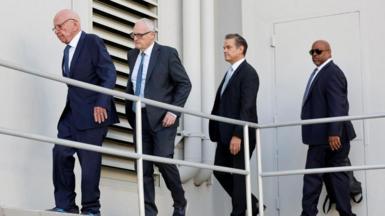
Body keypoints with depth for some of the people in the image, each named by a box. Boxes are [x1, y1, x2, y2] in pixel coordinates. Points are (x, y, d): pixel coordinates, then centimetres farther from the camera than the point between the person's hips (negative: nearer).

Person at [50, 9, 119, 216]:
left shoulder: (93, 42, -6)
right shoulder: (68, 50, 19)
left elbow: (109, 75, -12)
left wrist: (101, 104, -20)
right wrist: (69, 107, 11)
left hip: (93, 113, -8)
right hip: (71, 114, 8)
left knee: (89, 160, -5)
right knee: (61, 154, -2)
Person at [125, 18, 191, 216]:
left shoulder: (167, 53, -4)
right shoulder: (133, 55, 13)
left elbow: (184, 84, -4)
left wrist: (174, 111, -12)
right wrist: (129, 111, 11)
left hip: (162, 117, -5)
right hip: (140, 117, 6)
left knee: (163, 159, -16)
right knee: (143, 166, 1)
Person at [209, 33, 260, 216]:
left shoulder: (248, 73, -11)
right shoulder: (230, 73, 17)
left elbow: (247, 107, -19)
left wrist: (237, 135, -24)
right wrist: (217, 132, 11)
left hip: (240, 135, -9)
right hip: (225, 134, 9)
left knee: (238, 175, -3)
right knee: (220, 171, 11)